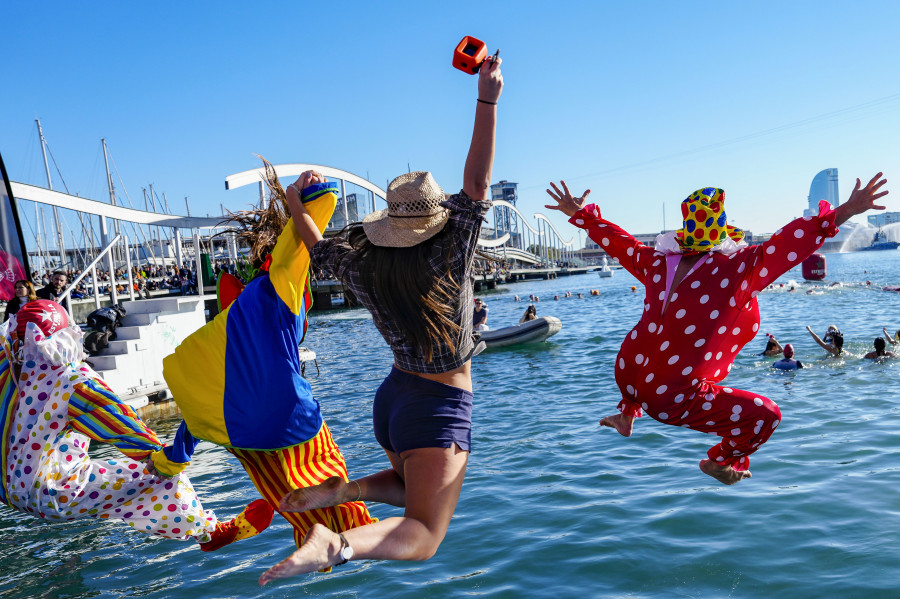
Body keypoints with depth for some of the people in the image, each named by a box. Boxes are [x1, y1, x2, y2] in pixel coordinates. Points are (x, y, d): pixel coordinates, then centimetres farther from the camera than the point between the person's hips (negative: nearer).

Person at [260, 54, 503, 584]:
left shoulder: (364, 266, -8)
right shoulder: (448, 260, -20)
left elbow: (319, 247, 10)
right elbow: (477, 186, -21)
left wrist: (296, 204, 24)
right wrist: (488, 101, -23)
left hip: (395, 394, 6)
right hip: (441, 404, -6)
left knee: (410, 487, 32)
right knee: (423, 536, 1)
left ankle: (342, 489, 5)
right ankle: (339, 545, -27)